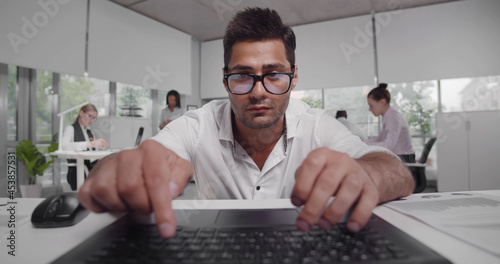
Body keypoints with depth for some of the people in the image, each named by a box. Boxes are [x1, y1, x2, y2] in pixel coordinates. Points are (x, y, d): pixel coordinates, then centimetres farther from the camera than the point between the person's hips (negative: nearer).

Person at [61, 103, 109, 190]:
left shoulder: (89, 131, 23)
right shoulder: (71, 129, 3)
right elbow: (64, 146, -18)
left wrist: (100, 144, 2)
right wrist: (89, 144, -29)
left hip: (91, 168, 6)